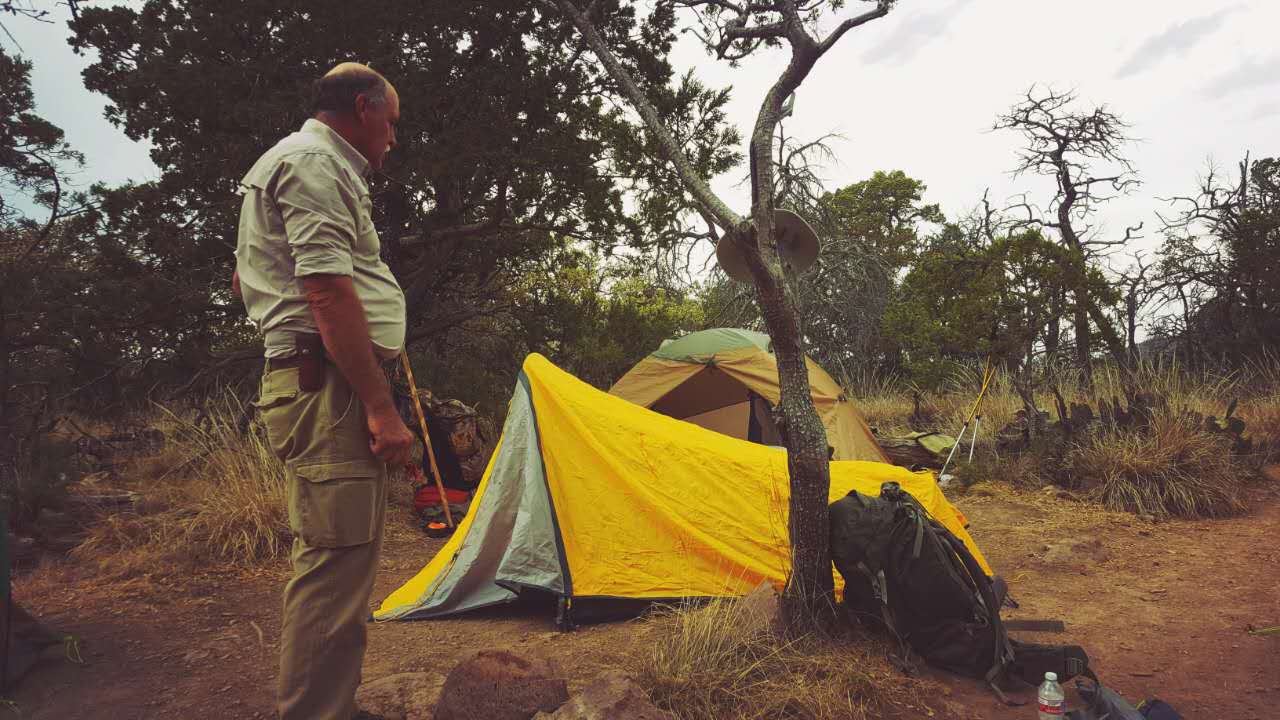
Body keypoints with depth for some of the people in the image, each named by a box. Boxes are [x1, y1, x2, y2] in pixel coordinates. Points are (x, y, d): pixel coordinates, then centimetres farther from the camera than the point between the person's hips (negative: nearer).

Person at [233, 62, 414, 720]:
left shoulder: (278, 166, 26)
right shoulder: (315, 162, -9)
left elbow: (244, 280, 32)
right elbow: (329, 292, -20)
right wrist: (381, 406, -22)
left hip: (297, 378, 11)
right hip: (331, 383, -11)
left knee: (329, 555, 17)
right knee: (339, 559, -11)